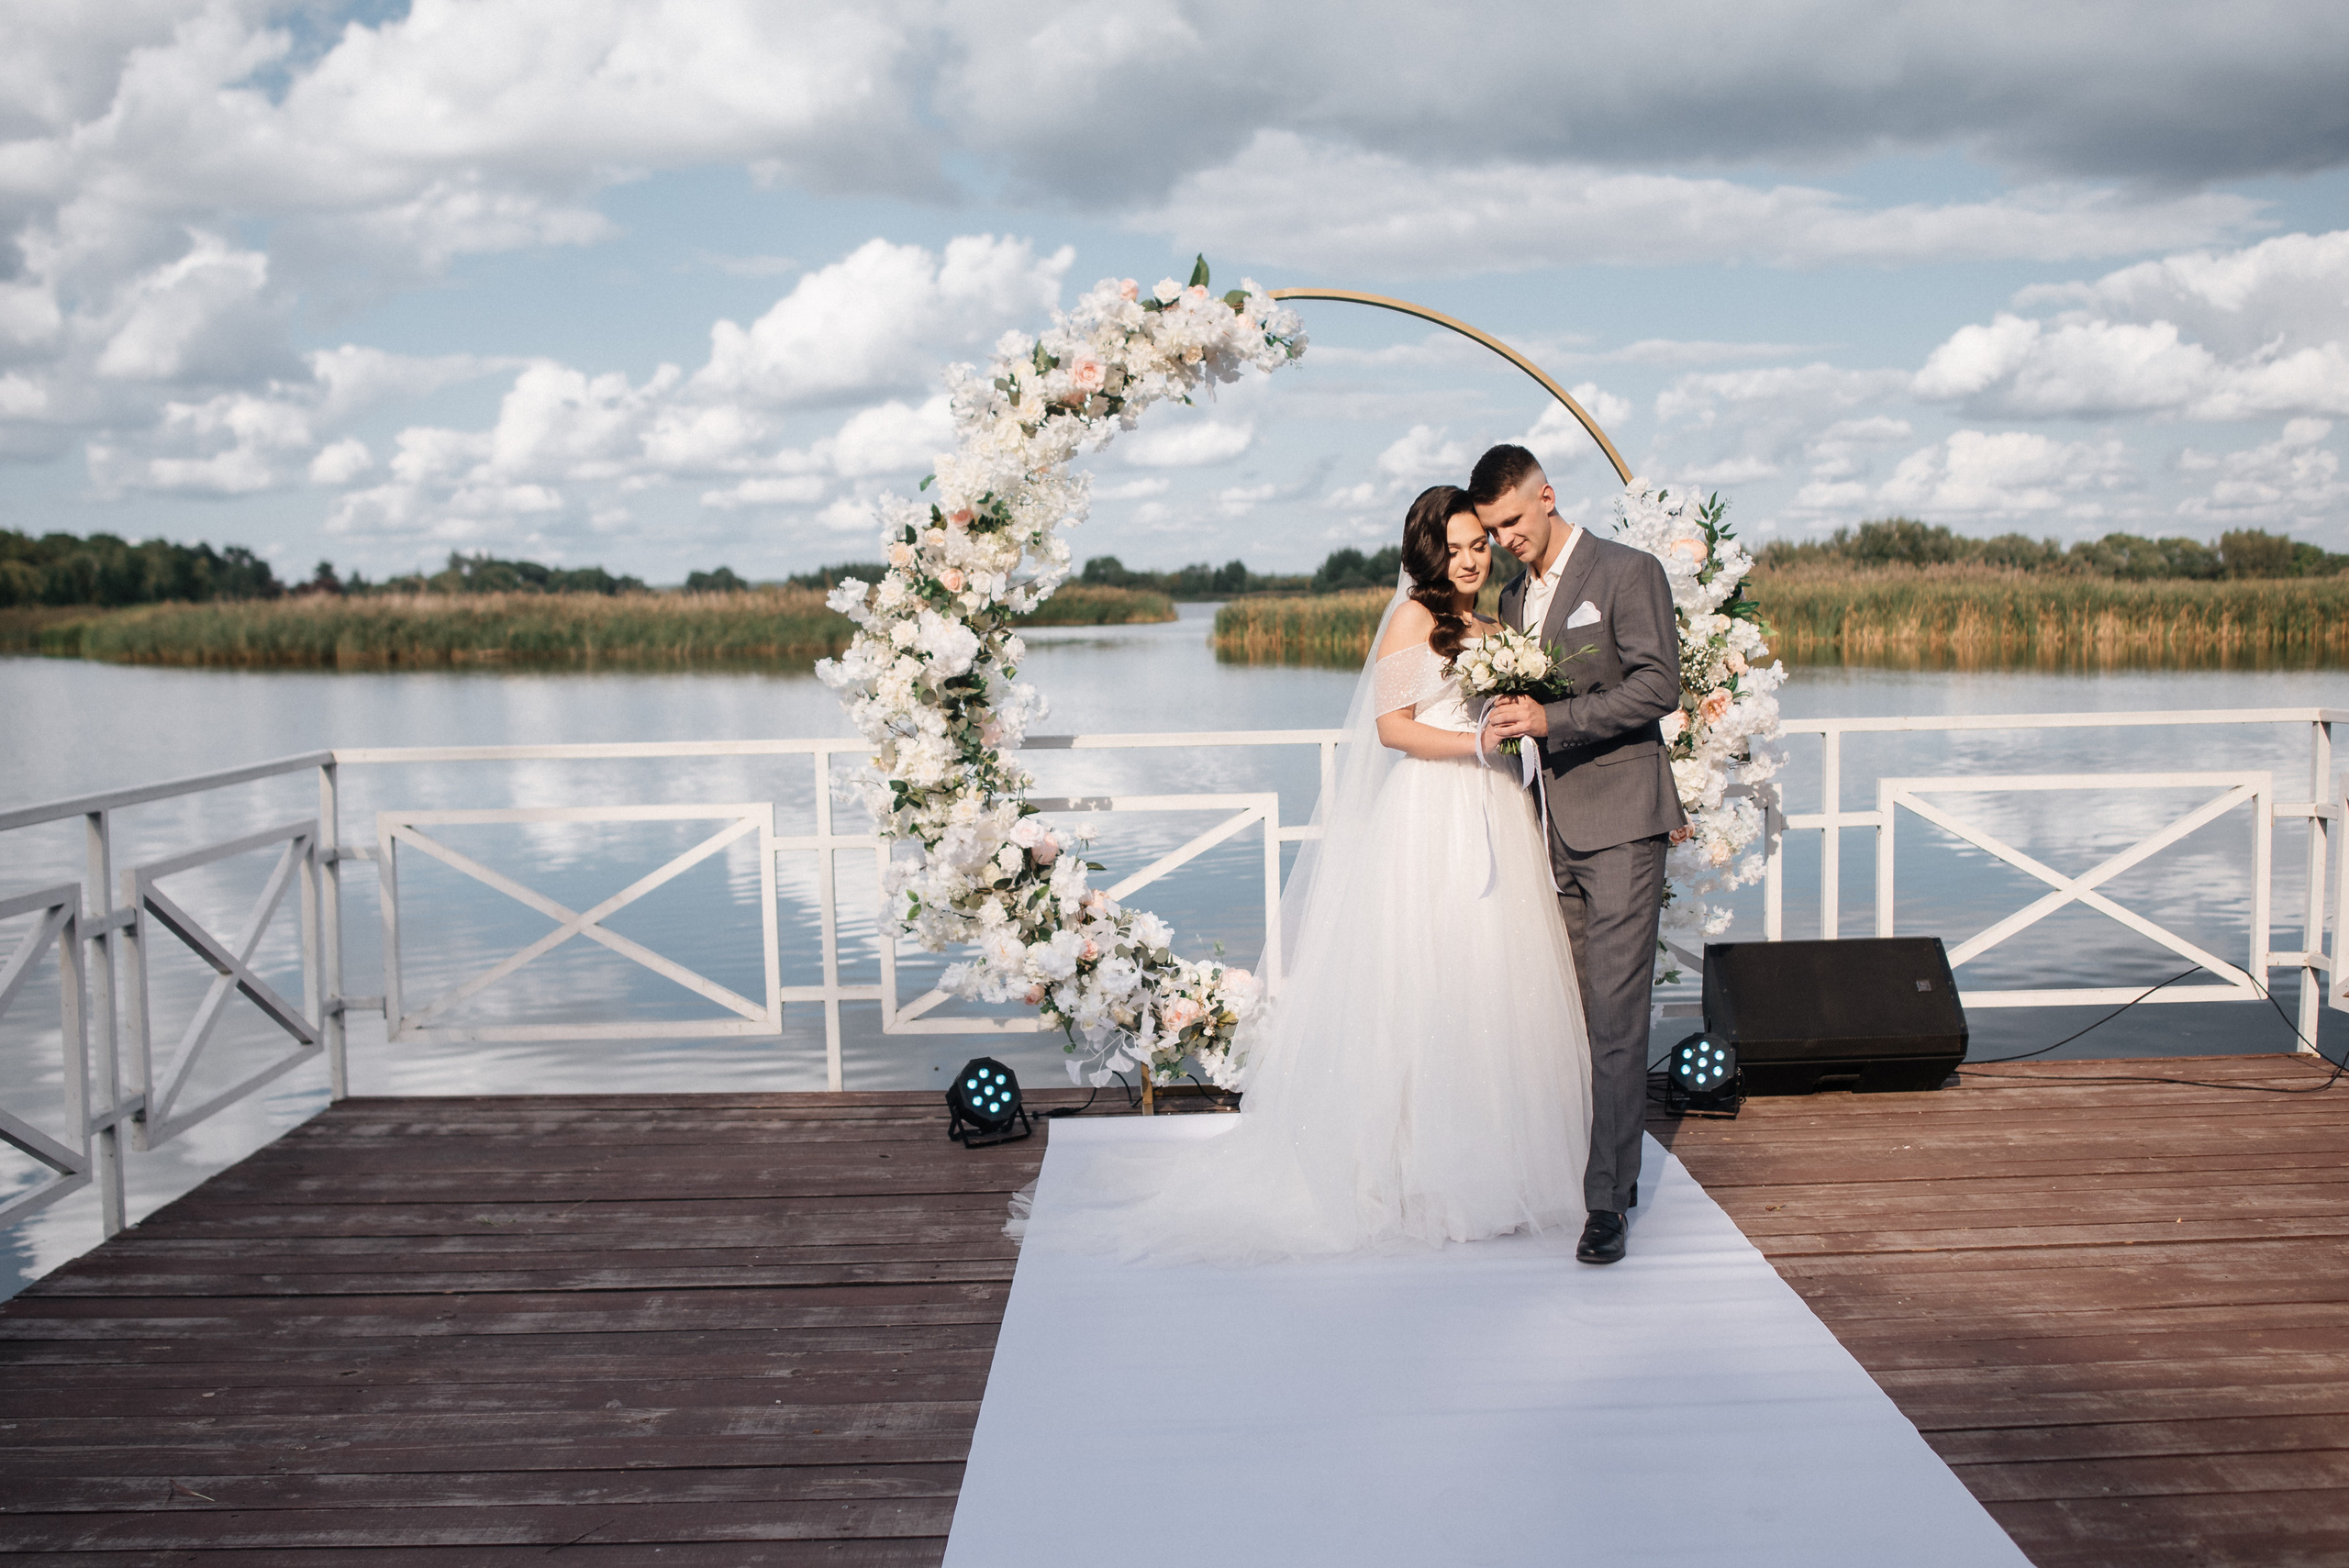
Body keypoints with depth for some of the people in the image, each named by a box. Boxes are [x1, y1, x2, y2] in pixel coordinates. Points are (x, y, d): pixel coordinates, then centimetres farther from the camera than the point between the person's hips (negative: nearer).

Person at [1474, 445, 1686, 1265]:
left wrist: (1551, 718, -21)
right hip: (1550, 827, 7)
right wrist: (1508, 720, 8)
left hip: (1617, 819, -7)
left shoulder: (1629, 572, -4)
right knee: (1577, 1012, 8)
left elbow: (1658, 686, -14)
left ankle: (1608, 1202, -9)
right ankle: (1612, 1163, 17)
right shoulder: (1513, 597, 18)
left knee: (1616, 1015, -10)